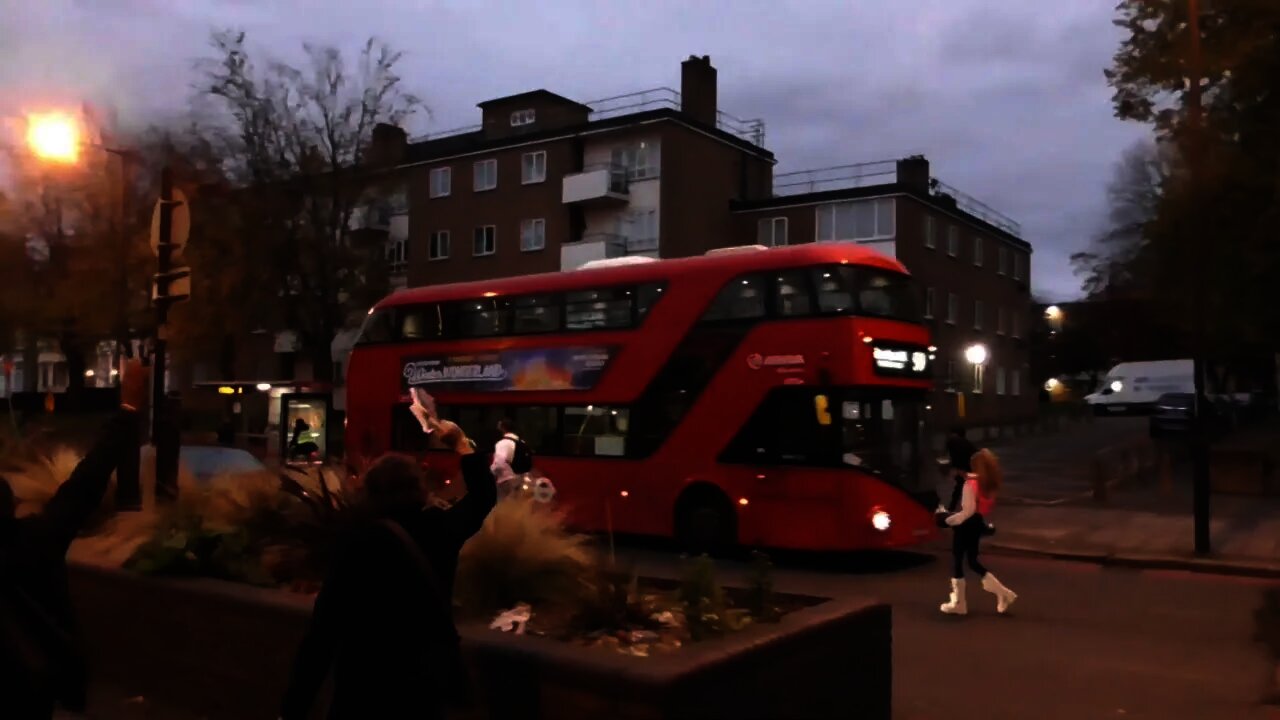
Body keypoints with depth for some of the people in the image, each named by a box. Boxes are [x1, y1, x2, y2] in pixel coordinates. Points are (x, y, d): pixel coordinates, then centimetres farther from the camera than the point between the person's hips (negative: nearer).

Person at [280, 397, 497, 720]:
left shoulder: (360, 543, -19)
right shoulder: (442, 529, -7)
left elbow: (323, 631, -20)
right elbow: (484, 494, 15)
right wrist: (461, 442, 21)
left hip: (369, 685, -4)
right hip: (430, 677, 5)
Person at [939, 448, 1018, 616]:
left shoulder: (971, 484, -19)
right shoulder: (990, 484, 3)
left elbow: (968, 510, -23)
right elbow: (987, 507, 10)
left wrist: (950, 520, -14)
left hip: (966, 525, -8)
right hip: (978, 523, 8)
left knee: (957, 562, 5)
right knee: (973, 561, 21)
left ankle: (958, 603, 12)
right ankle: (1002, 593, 16)